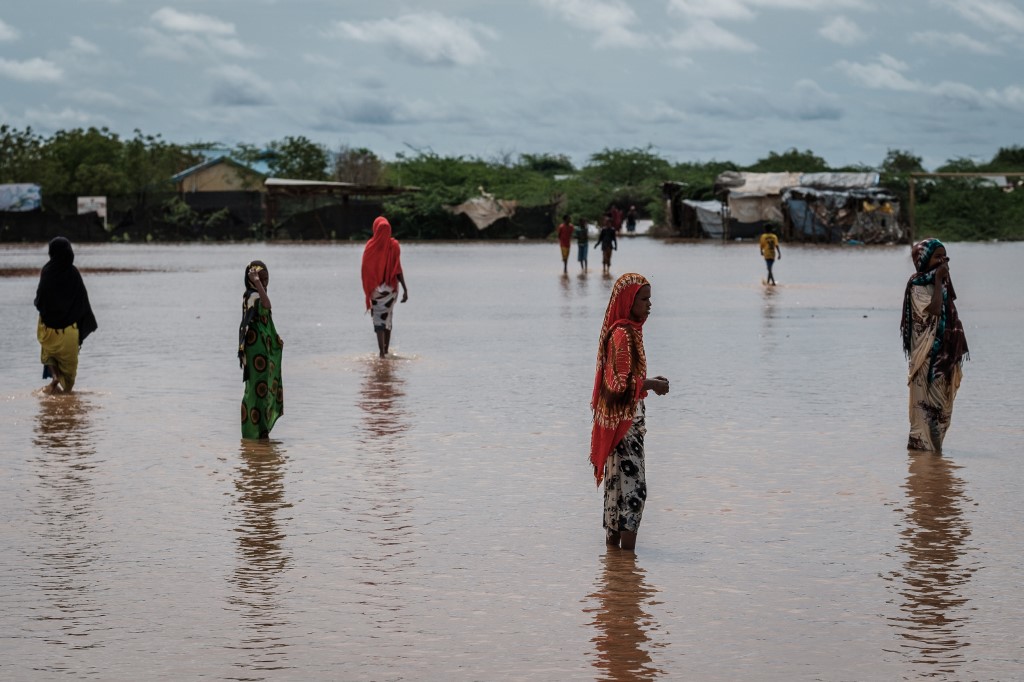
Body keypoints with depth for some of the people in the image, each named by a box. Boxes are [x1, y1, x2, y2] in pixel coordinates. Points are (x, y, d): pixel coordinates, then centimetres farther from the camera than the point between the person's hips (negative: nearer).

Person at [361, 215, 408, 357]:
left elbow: (366, 270, -2)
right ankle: (386, 351, 19)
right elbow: (398, 269, -13)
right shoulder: (394, 245, -7)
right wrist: (405, 289, -12)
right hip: (391, 287, 1)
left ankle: (382, 351, -17)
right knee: (388, 317, 15)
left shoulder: (370, 246, -6)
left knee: (378, 318, -1)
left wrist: (368, 289, 11)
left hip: (376, 288, -1)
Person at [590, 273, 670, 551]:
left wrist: (650, 381, 11)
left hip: (621, 421, 10)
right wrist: (652, 384, -10)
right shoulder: (623, 333, -19)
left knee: (618, 486, 15)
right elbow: (623, 383, -22)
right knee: (633, 487, -8)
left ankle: (613, 546, 22)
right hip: (624, 421, -10)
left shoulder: (628, 330, 12)